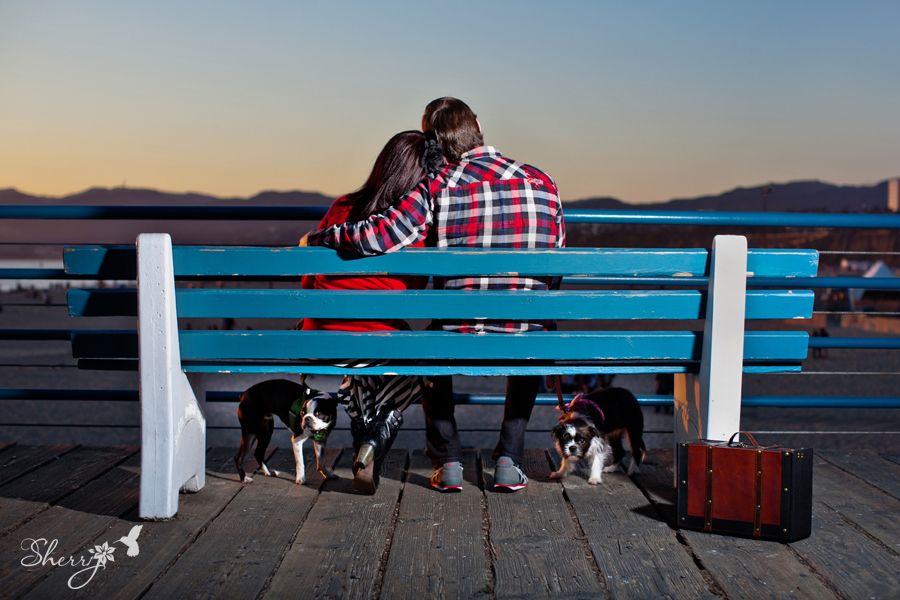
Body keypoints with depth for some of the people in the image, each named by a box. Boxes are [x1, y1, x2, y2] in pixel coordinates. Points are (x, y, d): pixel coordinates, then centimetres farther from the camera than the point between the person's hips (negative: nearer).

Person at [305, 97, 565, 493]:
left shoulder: (437, 187, -6)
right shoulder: (542, 184, 5)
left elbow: (375, 237, -15)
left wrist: (317, 237, 4)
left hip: (458, 339, -1)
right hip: (524, 340, 2)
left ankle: (448, 462, 29)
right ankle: (509, 461, 27)